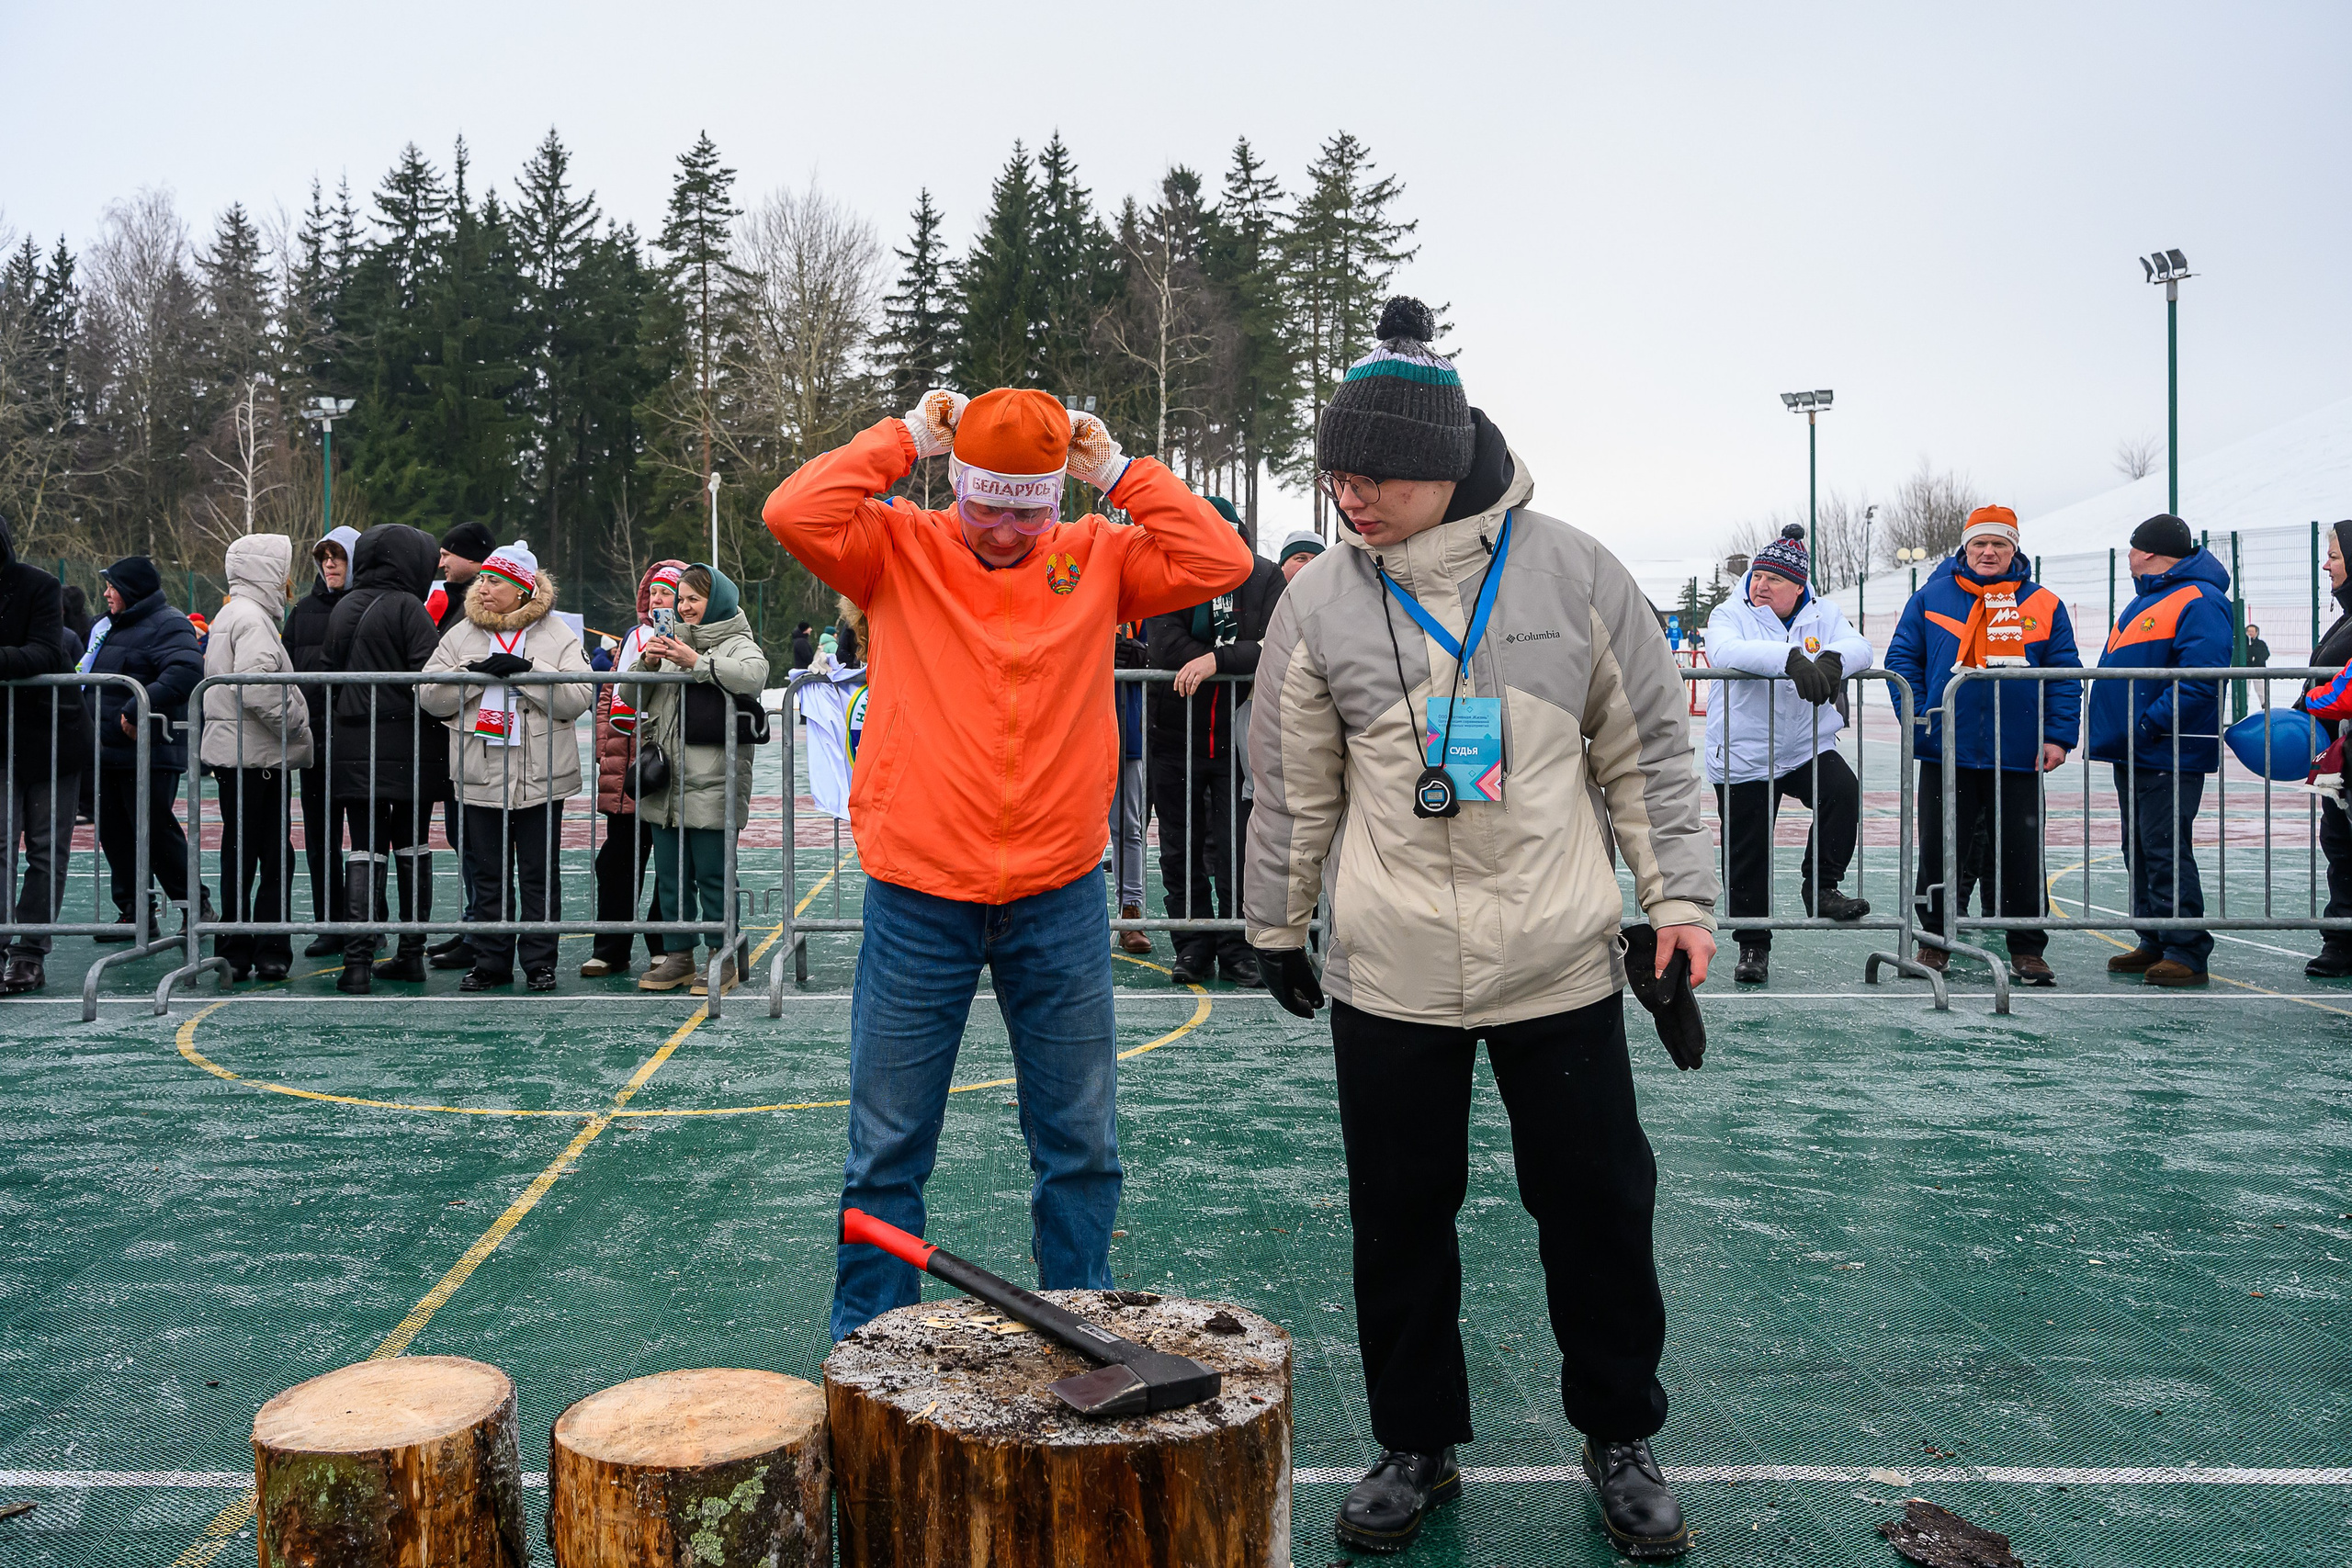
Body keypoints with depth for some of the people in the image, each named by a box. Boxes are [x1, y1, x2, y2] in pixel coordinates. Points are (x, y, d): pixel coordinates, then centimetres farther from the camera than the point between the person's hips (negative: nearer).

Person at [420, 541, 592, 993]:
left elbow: (579, 698, -10)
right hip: (480, 775, 2)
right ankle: (490, 961, 17)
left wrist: (527, 671, -18)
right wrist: (476, 673, -12)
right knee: (488, 873, 8)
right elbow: (430, 698, 2)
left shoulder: (558, 636, 1)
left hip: (541, 776, -2)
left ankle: (540, 962, 13)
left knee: (540, 873, 4)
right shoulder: (461, 635, 9)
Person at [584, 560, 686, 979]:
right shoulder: (632, 638, 16)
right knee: (619, 854, 6)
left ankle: (664, 946, 14)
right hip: (625, 764, 5)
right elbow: (609, 695, 16)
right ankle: (610, 949, 12)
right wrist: (604, 748, 9)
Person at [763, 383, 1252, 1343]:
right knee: (888, 1148, 7)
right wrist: (905, 438, -7)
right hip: (917, 895, -1)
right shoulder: (898, 550, 2)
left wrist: (1120, 473, -3)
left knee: (1080, 1144, 12)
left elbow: (1221, 562, -3)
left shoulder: (1099, 556, 6)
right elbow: (793, 514, -13)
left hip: (1060, 899, 2)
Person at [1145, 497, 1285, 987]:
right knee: (1180, 853, 7)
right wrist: (1240, 662, -16)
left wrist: (1217, 660, -26)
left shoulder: (1264, 579, -2)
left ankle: (1237, 947, 15)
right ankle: (1192, 947, 19)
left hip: (1237, 735, -1)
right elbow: (1165, 648, -15)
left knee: (1237, 850, 2)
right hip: (1174, 735, 1)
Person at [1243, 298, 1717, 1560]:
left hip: (1562, 968, 0)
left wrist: (1679, 896, 0)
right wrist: (1278, 925, 14)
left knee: (1599, 1206, 9)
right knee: (1400, 1216, 10)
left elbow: (1647, 749, 5)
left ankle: (1620, 1436, 31)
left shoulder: (1570, 572, -2)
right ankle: (1417, 1444, 30)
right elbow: (1292, 787, 9)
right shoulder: (1321, 601, 0)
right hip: (1389, 977, 1)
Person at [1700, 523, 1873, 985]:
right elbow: (1725, 653, -27)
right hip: (1742, 757, -2)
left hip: (1808, 748, 2)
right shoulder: (1730, 614, -4)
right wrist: (1793, 660, -40)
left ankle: (1820, 885, -6)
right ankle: (1753, 945, 20)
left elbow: (1858, 647, -13)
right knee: (1747, 856, 3)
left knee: (1844, 792, -26)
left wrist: (1831, 659, -37)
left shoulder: (1823, 614, 5)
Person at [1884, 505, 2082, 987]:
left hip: (2018, 758, 0)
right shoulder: (1931, 598, 5)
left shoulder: (2044, 605, 6)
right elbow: (1903, 659, 5)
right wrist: (1917, 719, -6)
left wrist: (2059, 736, -5)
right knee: (1941, 851, 6)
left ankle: (2027, 950, 15)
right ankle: (1935, 942, 19)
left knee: (2021, 854, 5)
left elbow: (2065, 676, 5)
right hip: (1947, 752, 0)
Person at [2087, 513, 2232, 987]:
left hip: (2168, 755, -10)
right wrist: (2109, 727, 16)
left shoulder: (2199, 602, -13)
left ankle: (2186, 953, -3)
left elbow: (2200, 681, -24)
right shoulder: (2147, 599, 19)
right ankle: (2155, 944, 21)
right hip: (2132, 754, 10)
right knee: (2140, 851, 13)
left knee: (2165, 851, -9)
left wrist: (2148, 726, -23)